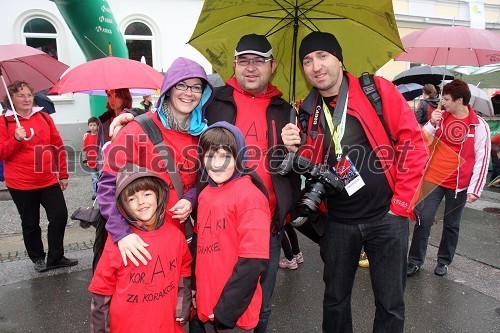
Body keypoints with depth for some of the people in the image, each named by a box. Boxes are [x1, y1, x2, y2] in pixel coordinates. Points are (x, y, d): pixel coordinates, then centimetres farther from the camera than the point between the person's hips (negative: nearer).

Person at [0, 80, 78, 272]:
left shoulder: (44, 117, 6)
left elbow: (58, 146, 9)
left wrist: (63, 174, 8)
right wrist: (16, 139, -22)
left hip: (49, 181, 2)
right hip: (21, 184, -2)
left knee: (60, 215, 0)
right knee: (30, 223, 9)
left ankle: (56, 258, 16)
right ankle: (38, 259, 28)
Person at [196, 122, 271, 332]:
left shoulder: (249, 196, -17)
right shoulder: (205, 194, 3)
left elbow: (253, 261, -20)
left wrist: (226, 310, -16)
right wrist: (195, 290, 7)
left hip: (234, 313, -6)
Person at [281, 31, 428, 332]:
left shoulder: (378, 90, -8)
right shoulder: (308, 111, 2)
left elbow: (414, 144, -8)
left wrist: (402, 201, -9)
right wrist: (297, 150, -14)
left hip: (386, 216, -2)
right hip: (337, 221, 3)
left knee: (390, 303, 11)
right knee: (335, 298, 18)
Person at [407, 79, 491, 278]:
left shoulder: (479, 126, -6)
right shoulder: (441, 117, 2)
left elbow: (482, 159, -5)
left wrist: (475, 189, -8)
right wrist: (432, 124, -15)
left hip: (459, 184, -1)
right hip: (433, 179, 2)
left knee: (451, 225, 12)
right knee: (424, 220, 1)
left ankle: (444, 261, 30)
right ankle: (415, 261, 13)